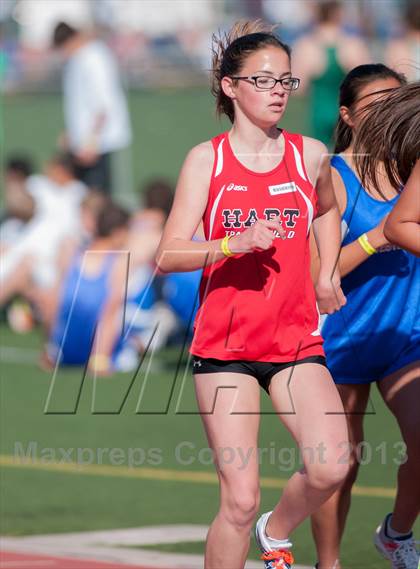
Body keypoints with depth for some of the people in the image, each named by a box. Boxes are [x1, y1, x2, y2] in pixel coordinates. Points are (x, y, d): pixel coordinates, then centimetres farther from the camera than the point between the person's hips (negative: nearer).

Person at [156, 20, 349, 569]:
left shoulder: (310, 153, 5)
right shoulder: (207, 159, -2)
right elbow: (169, 255, -9)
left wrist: (327, 274, 19)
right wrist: (233, 244, -24)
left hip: (297, 340, 2)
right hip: (225, 343, -2)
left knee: (329, 468, -19)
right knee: (240, 499, -9)